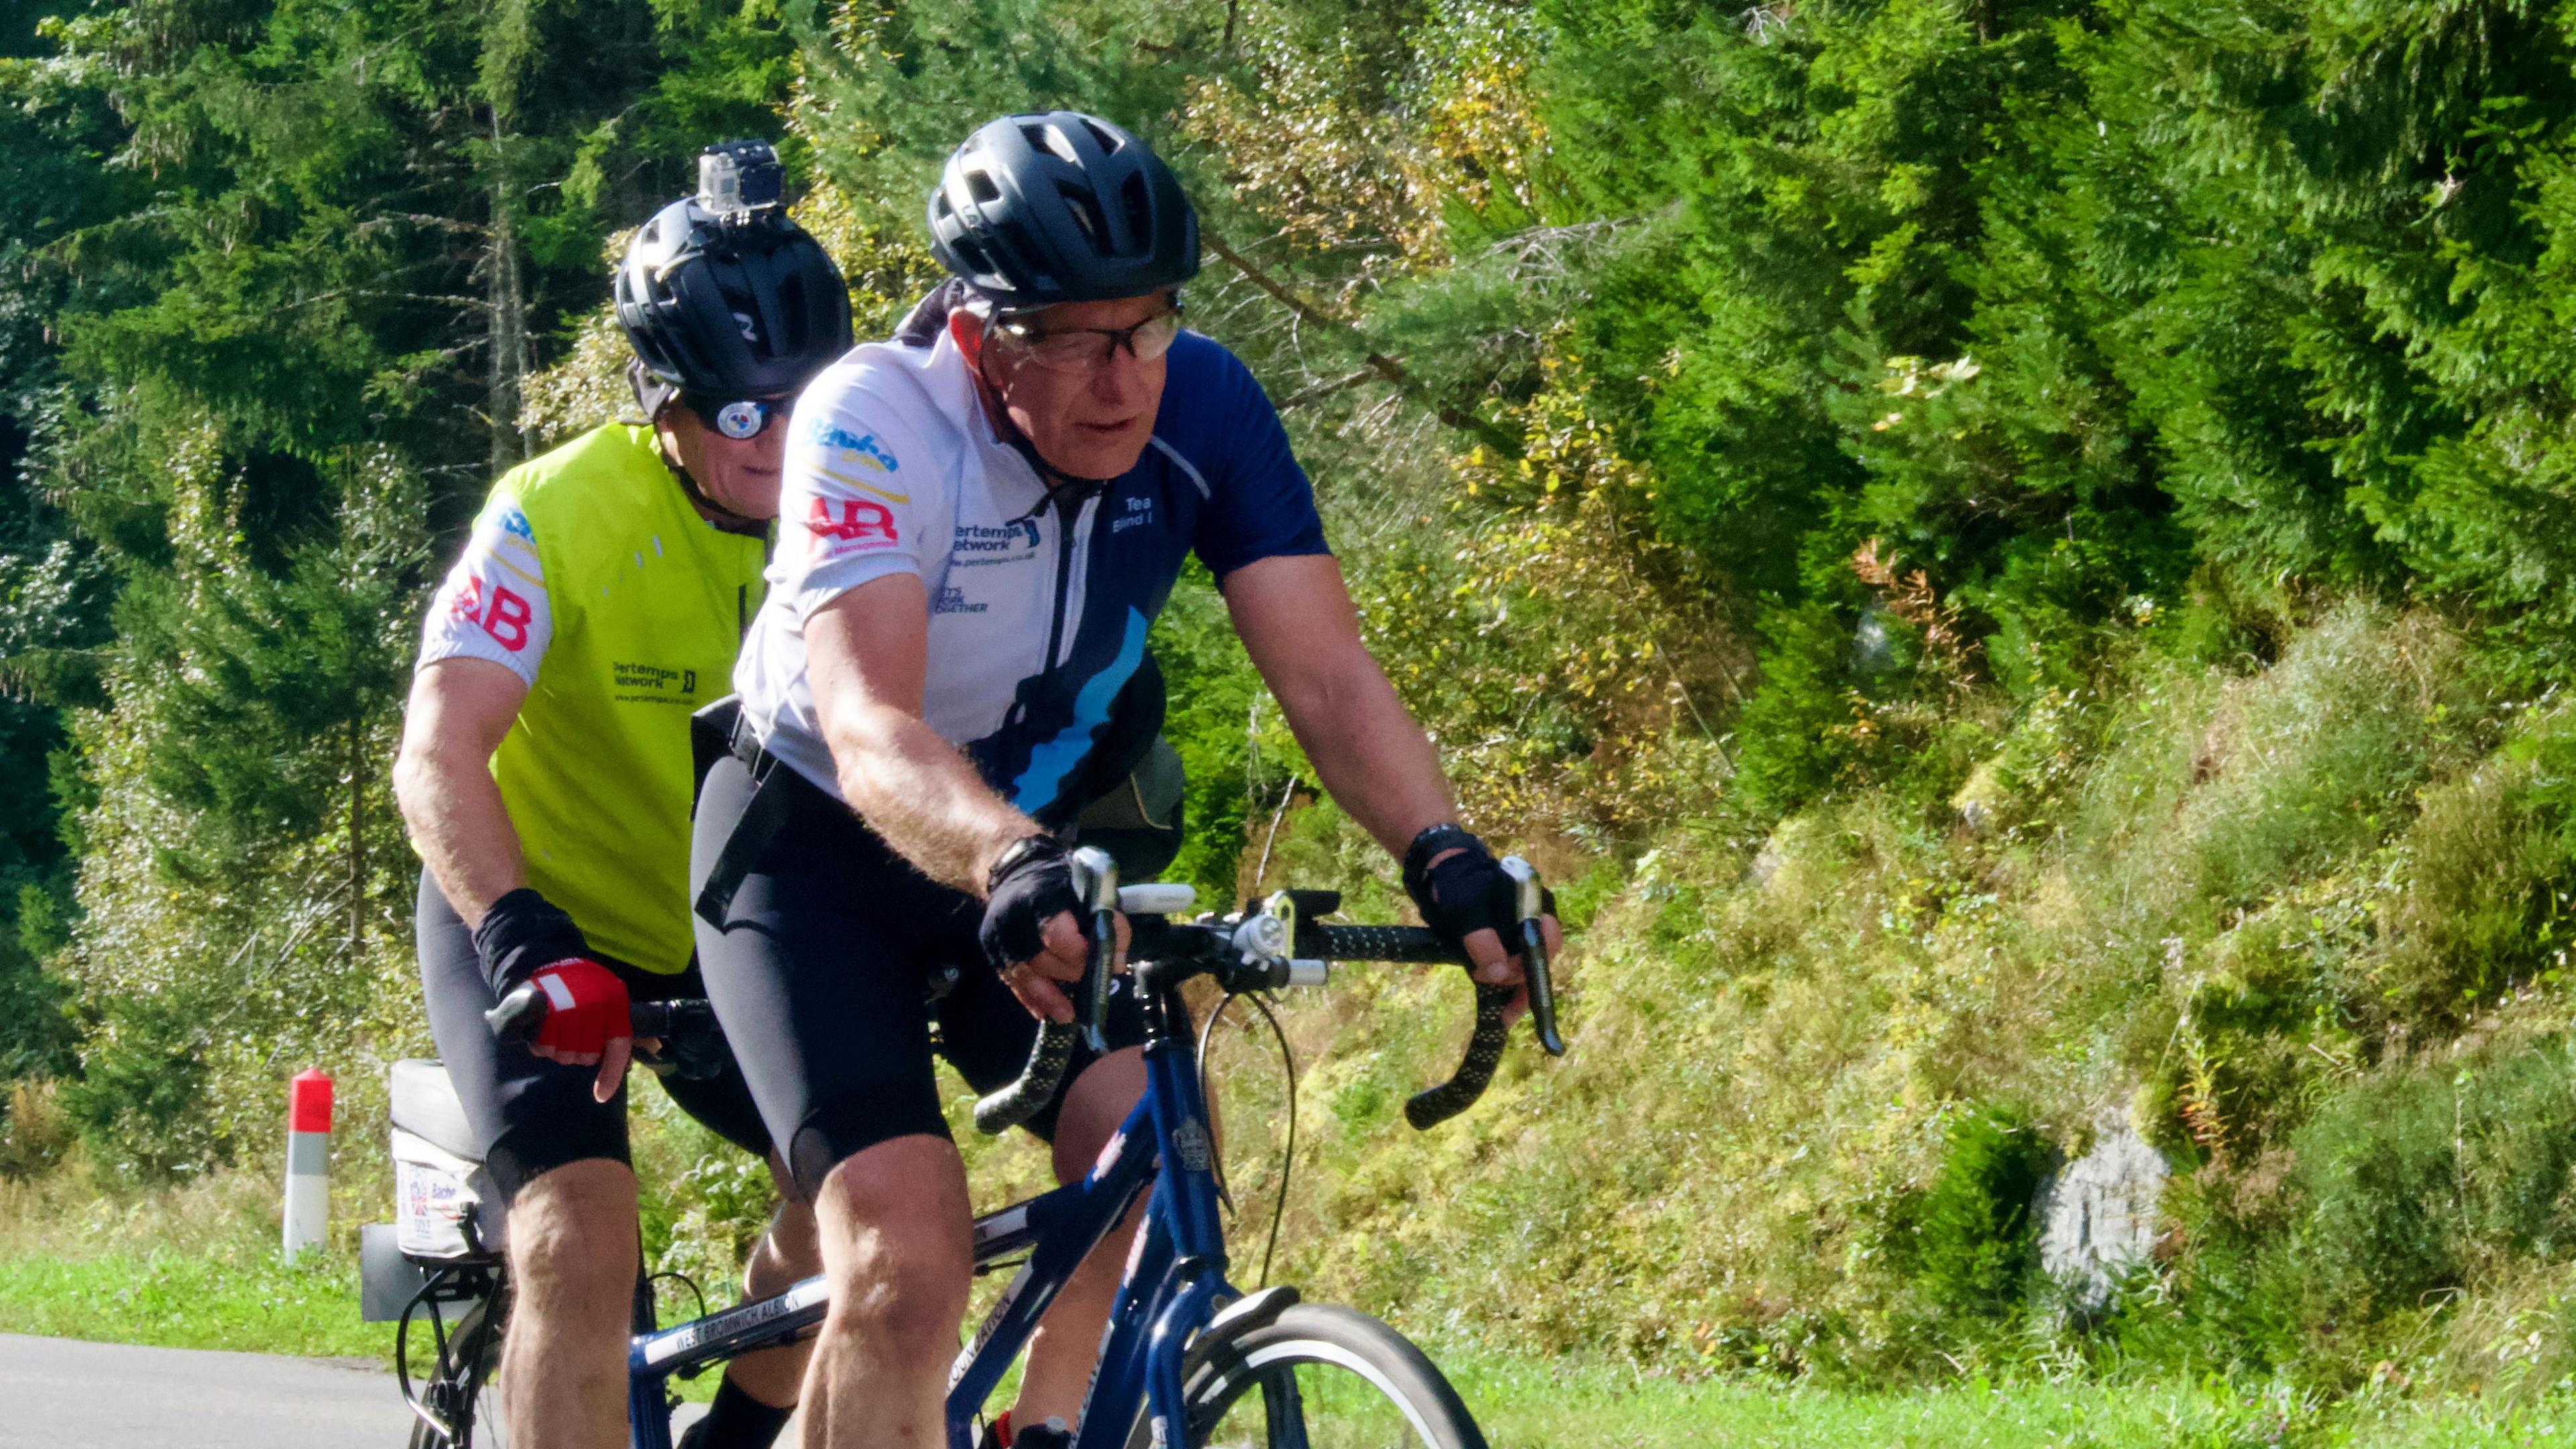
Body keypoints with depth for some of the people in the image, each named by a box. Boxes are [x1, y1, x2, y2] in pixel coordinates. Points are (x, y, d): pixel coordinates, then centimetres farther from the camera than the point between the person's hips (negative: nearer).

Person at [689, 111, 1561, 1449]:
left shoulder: (1202, 409, -16)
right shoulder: (872, 422, -29)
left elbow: (1326, 672, -20)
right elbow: (869, 731, -41)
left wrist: (1440, 854, -39)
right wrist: (1009, 871, -60)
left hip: (1041, 847, 4)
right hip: (816, 852, -4)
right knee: (904, 1253, -23)